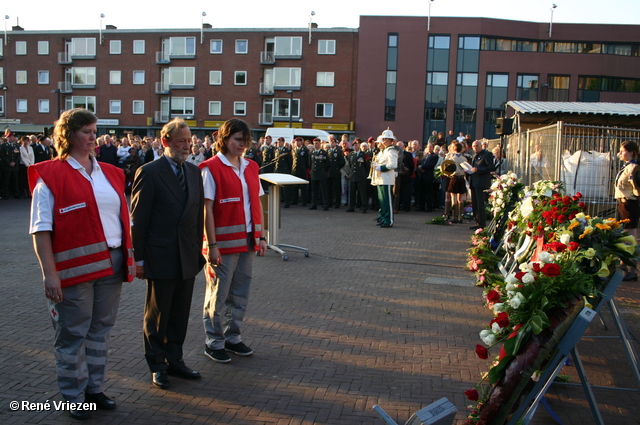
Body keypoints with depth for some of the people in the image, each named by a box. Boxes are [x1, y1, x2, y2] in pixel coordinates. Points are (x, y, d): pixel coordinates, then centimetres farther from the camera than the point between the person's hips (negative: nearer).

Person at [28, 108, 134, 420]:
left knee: (101, 329, 15)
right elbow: (41, 228, -11)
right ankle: (73, 397, 22)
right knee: (72, 334, 6)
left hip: (111, 263, 6)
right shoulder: (51, 175, -7)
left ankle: (94, 388, 30)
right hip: (75, 267, -5)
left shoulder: (109, 173, 11)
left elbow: (123, 217, 15)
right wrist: (49, 273, -16)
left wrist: (129, 256, 11)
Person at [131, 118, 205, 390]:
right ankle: (157, 365, 25)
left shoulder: (194, 172, 9)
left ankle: (174, 360, 30)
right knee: (157, 314, 10)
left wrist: (198, 249, 7)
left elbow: (199, 215, 11)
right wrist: (138, 258, -10)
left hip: (188, 257, 5)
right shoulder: (149, 172, -9)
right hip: (161, 256, -5)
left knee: (180, 314, 14)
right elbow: (138, 219, -9)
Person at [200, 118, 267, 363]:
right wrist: (212, 245, -17)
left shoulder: (251, 168, 10)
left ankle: (232, 336, 28)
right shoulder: (211, 168, -9)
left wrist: (260, 237, 9)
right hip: (224, 242, -6)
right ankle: (214, 343, 18)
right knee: (218, 295, 5)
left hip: (247, 241, 6)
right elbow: (207, 209, -13)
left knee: (240, 294, 14)